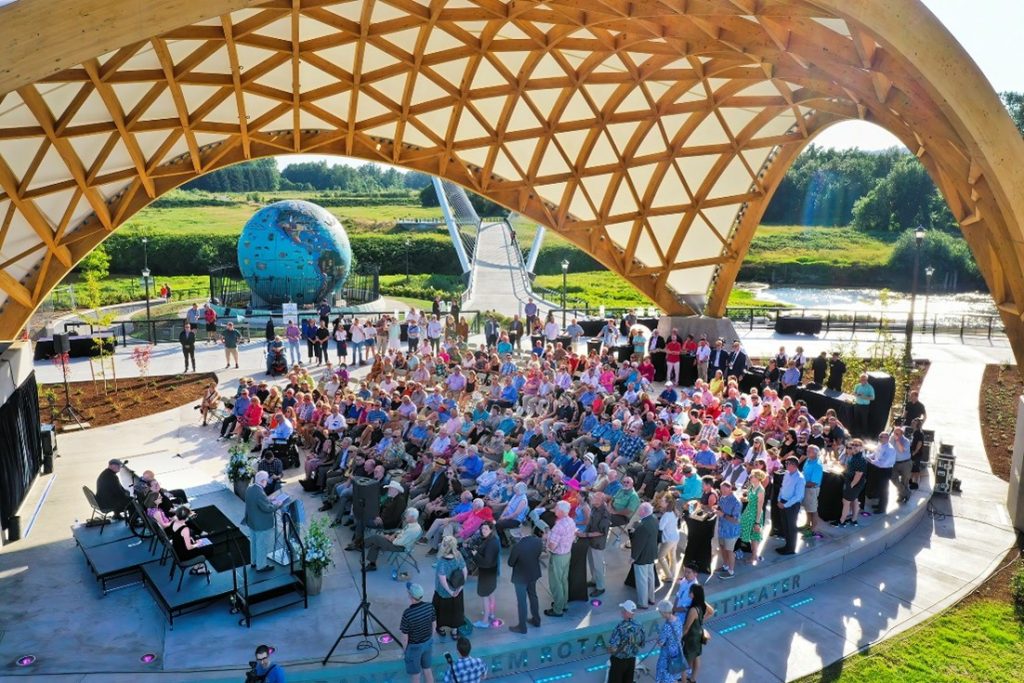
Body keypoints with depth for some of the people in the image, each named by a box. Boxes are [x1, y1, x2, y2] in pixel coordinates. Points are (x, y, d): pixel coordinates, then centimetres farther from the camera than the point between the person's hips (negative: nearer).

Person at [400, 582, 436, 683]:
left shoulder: (407, 614, -35)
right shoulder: (430, 606, -18)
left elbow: (405, 637, -22)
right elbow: (433, 626, -3)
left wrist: (404, 651, -3)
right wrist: (430, 642, 15)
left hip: (414, 647, -5)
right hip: (428, 643, 5)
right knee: (427, 669, 26)